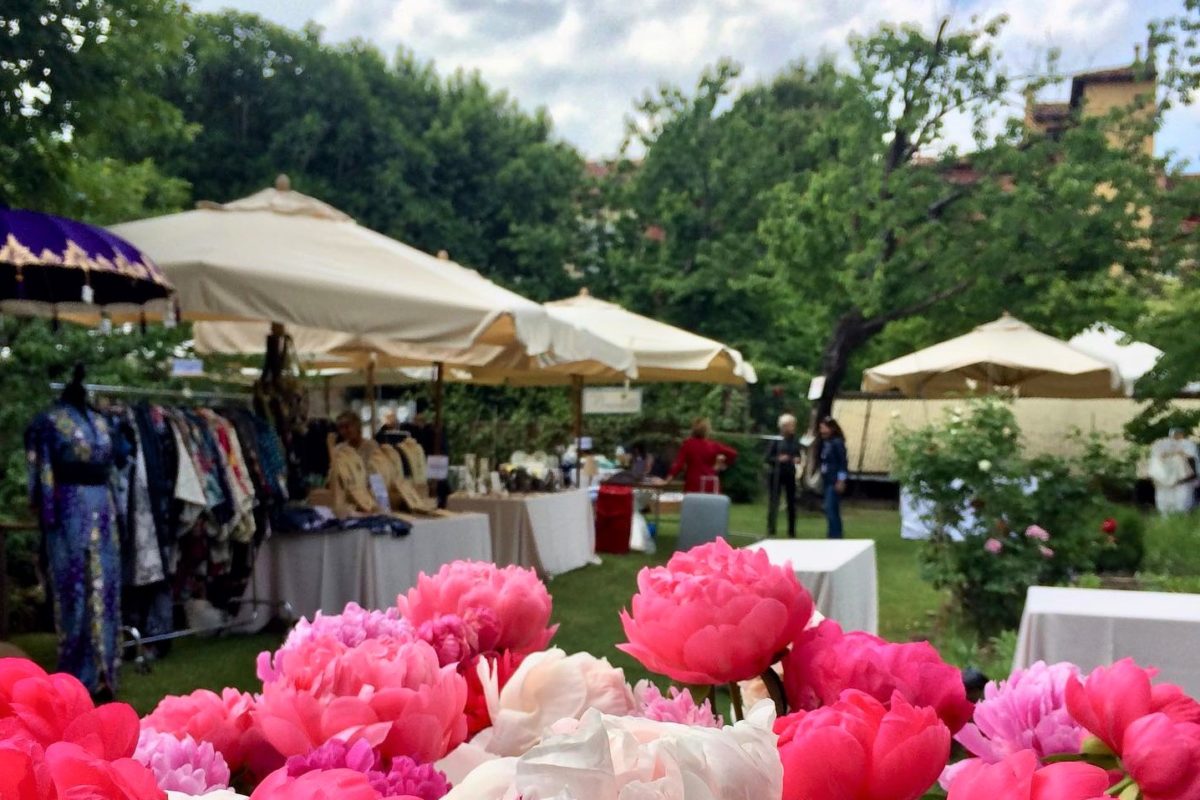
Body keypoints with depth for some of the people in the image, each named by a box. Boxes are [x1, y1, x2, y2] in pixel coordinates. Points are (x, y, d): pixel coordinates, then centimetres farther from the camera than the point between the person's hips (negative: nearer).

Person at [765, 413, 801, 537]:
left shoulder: (795, 441, 4)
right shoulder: (776, 440, -8)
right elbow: (768, 458, -6)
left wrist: (797, 459, -5)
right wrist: (778, 459, -22)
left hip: (790, 475, 4)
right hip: (776, 475, -4)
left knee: (791, 502, 6)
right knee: (773, 502, -4)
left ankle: (792, 531, 15)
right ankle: (770, 530, 1)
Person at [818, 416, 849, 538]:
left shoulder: (837, 442, -11)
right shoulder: (824, 443, 11)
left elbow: (843, 462, -13)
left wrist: (841, 481, -16)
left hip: (835, 481, -8)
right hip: (827, 480, 9)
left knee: (830, 509, -13)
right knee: (833, 510, 12)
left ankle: (834, 536, -10)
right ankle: (836, 535, 17)